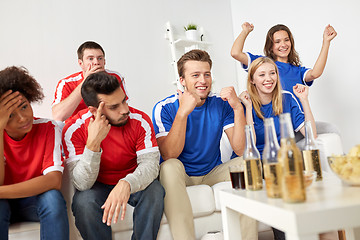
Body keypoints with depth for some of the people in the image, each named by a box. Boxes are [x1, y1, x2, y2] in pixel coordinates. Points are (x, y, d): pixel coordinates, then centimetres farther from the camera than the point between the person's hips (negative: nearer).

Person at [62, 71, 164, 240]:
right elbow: (82, 184, -24)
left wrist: (126, 184, -46)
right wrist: (93, 143, -40)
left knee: (154, 191, -28)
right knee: (83, 201, -31)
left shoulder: (140, 120, -18)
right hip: (97, 186, 0)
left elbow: (150, 163, -24)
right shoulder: (73, 129, -20)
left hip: (132, 183, 1)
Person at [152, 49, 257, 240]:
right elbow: (169, 156, -24)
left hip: (213, 173, 3)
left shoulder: (221, 104, -6)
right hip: (180, 175, -3)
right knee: (171, 166, -33)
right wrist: (183, 112, -32)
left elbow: (240, 150, -15)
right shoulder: (165, 108, -12)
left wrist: (238, 108, -26)